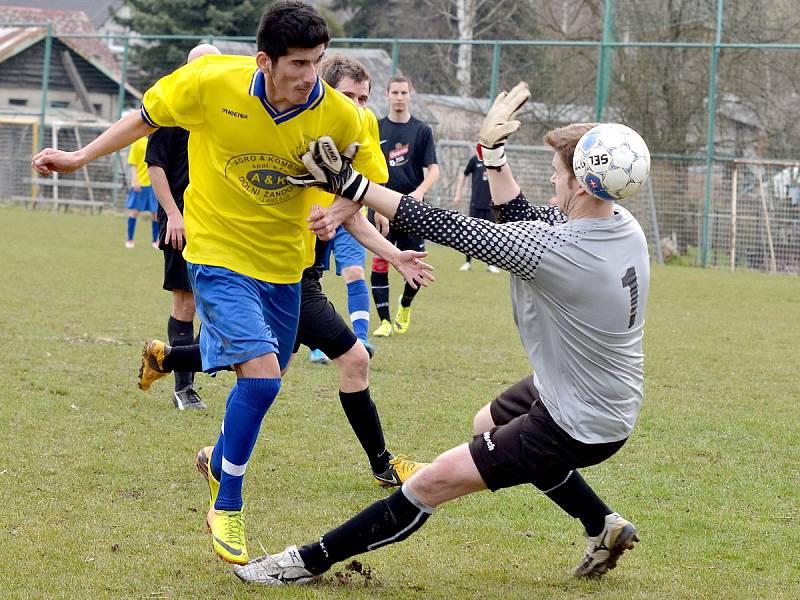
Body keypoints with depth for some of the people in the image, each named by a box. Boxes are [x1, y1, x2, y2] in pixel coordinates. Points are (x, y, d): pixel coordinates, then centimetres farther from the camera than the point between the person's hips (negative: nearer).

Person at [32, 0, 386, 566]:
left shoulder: (339, 116, -16)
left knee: (261, 380, 17)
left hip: (282, 265, 4)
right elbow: (147, 118, 1)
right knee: (262, 372, -21)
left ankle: (222, 461, 51)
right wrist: (80, 157, 5)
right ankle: (226, 507, -2)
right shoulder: (210, 82, -19)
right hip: (218, 255, -4)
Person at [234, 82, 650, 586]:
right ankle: (605, 528, 41)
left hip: (578, 426, -9)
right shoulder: (624, 225, -7)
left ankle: (312, 560, 4)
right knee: (489, 425, 34)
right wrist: (494, 149, 5)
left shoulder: (553, 251, -31)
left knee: (436, 480, -6)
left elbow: (444, 227, -26)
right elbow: (523, 219, 6)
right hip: (612, 401, 9)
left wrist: (350, 184, -20)